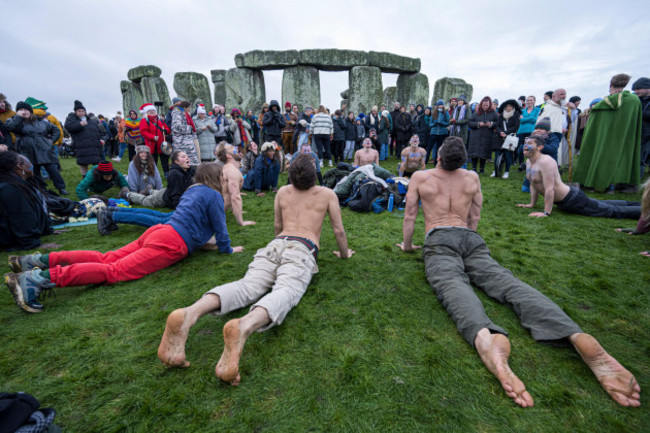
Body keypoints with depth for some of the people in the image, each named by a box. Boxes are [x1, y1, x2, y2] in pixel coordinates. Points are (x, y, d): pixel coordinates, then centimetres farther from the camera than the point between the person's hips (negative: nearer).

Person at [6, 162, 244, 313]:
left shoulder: (192, 190, 25)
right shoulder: (213, 196, -3)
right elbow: (220, 227, -2)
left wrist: (199, 241, 39)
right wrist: (226, 249, 12)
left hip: (158, 231, 9)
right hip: (171, 245, -9)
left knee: (106, 259, 8)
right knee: (115, 271, -15)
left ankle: (41, 260, 4)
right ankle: (42, 277, -23)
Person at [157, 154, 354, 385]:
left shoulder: (283, 192, 29)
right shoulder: (328, 194, 20)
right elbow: (339, 231, 22)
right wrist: (344, 253, 40)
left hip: (275, 244, 4)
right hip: (302, 249, -3)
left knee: (248, 286, -17)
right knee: (286, 291, -27)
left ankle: (188, 315, -45)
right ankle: (244, 327, -60)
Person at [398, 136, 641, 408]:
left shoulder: (420, 177, 14)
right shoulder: (472, 178, 24)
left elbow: (409, 216, 15)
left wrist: (407, 245, 27)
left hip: (438, 240, -4)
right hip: (470, 239, 4)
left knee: (452, 285, -30)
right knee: (506, 281, -15)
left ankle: (486, 340, -61)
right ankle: (578, 337, -39)